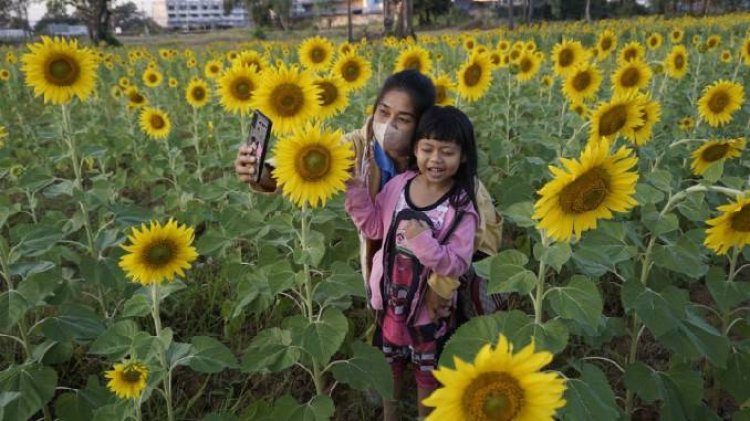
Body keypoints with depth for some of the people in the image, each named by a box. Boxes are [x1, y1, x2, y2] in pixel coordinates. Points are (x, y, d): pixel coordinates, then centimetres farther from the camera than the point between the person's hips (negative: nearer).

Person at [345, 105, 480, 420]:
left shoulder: (462, 207, -20)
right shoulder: (398, 185, -9)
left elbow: (457, 264, -21)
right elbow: (375, 228, 0)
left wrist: (424, 241, -35)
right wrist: (356, 189, -10)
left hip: (430, 305, -4)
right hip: (390, 295, 4)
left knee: (427, 371, 20)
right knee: (389, 363, 26)